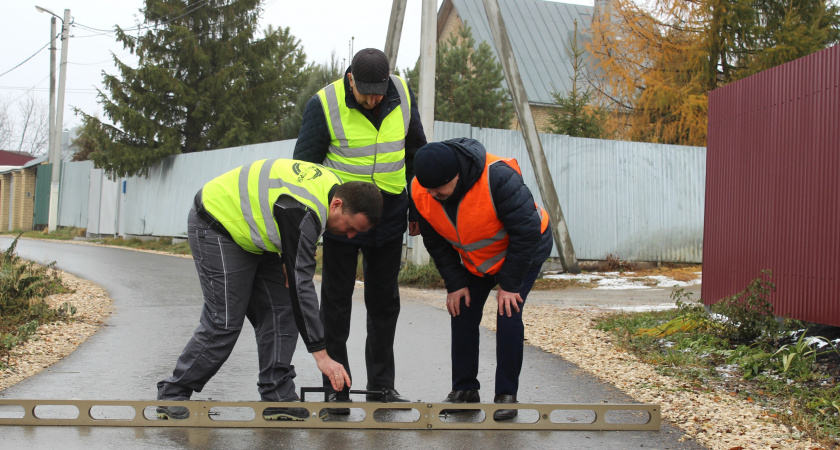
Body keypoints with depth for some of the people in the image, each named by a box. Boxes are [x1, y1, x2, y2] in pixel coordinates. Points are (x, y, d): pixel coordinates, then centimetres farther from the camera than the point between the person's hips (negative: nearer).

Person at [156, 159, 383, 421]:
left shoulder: (333, 186, -8)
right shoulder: (303, 211, -36)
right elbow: (301, 285, -38)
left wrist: (290, 259, -4)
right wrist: (321, 354, -37)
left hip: (252, 233, 9)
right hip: (216, 226, -9)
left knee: (282, 311, 0)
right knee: (225, 322, -10)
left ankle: (278, 400, 3)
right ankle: (172, 396, 4)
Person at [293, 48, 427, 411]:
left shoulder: (403, 95, -3)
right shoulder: (324, 104, -14)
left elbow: (416, 151, 11)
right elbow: (304, 165, -7)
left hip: (389, 218, 4)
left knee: (384, 302, 9)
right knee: (336, 303, 2)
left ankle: (381, 386, 20)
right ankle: (336, 389, 11)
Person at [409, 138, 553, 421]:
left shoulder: (498, 178, -39)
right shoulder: (420, 191, -21)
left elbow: (525, 233, -30)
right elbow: (436, 242, -5)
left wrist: (510, 285, -25)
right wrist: (454, 283, -9)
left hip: (524, 252, -5)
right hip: (475, 259, 6)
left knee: (508, 315, -16)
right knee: (462, 313, -1)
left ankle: (506, 396, -4)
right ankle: (464, 390, 13)